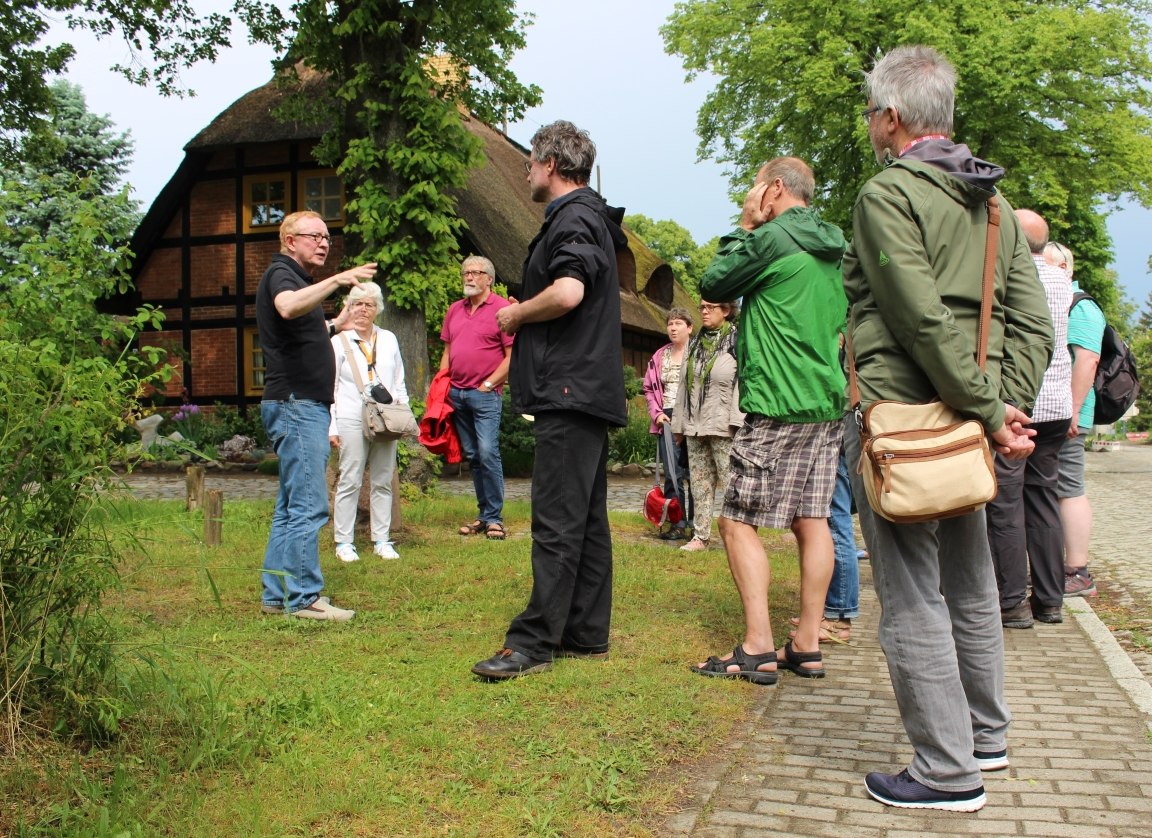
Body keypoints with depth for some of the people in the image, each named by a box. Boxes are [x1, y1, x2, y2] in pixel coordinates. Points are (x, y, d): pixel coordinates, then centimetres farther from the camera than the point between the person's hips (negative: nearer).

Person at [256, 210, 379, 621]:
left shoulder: (297, 280, 23)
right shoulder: (280, 273, -7)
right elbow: (289, 307, -33)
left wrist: (335, 326, 27)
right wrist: (337, 279, -39)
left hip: (304, 405, 11)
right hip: (295, 404, -11)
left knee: (291, 507, 12)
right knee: (308, 506, -10)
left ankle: (277, 595, 17)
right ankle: (304, 598, -6)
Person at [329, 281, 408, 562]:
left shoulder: (389, 340, 15)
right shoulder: (339, 342, 6)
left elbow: (399, 383, 18)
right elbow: (330, 388, 4)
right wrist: (331, 427, -3)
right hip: (352, 422, -3)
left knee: (383, 482, 5)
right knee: (350, 482, -4)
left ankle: (382, 540, 11)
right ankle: (344, 542, 2)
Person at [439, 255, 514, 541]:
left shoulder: (502, 308, -4)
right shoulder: (455, 309, 16)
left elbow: (513, 355, -7)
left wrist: (488, 384, -10)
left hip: (485, 394, -6)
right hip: (456, 394, 6)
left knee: (488, 453, -13)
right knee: (472, 456, 8)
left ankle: (494, 518, -5)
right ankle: (483, 514, 15)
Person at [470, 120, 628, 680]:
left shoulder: (573, 218, -9)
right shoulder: (587, 218, 22)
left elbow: (567, 292, -26)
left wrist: (515, 315, -9)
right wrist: (524, 318, 16)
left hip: (570, 392, -11)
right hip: (585, 392, 11)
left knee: (556, 523, -9)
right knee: (586, 521, 11)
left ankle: (534, 643, -6)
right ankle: (586, 635, 18)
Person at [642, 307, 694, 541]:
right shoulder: (659, 357, 12)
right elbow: (649, 388, 17)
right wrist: (656, 413, 3)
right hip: (667, 421, 4)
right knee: (672, 475, 2)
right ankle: (677, 524, 7)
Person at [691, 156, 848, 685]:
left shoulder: (771, 238, -10)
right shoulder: (832, 247, 15)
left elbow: (713, 285, 0)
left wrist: (744, 229, 8)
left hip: (778, 405, -8)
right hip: (827, 402, 9)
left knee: (738, 521, -4)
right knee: (811, 520, 8)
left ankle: (757, 649, -7)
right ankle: (807, 646, 12)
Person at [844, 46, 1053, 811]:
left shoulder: (888, 193, -11)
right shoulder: (993, 202, 13)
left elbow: (924, 319, -19)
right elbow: (1032, 322, 6)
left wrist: (991, 411, -15)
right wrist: (1009, 405, 0)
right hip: (967, 428, 8)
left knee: (912, 601, -1)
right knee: (972, 586, 19)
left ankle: (948, 773, 6)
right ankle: (986, 735, 33)